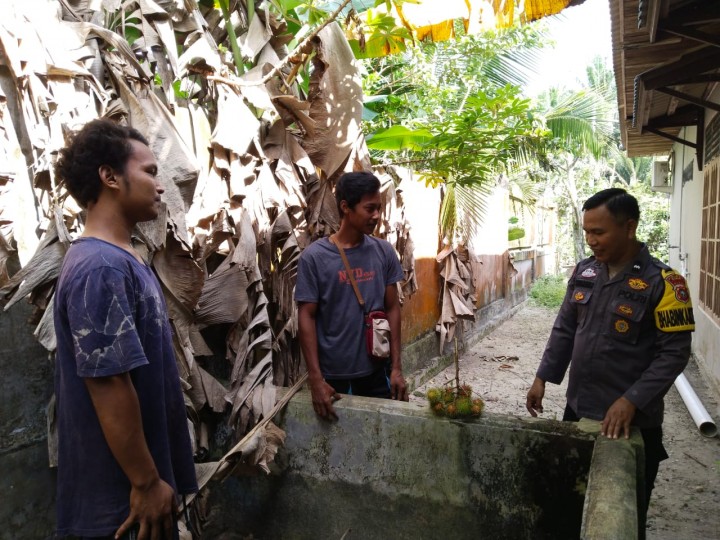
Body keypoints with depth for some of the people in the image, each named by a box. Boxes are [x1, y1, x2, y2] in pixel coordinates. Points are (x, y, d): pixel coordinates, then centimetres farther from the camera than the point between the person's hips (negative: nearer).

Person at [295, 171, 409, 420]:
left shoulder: (384, 252, -1)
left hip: (377, 371, 3)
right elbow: (306, 317, -9)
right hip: (333, 375, -2)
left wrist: (396, 367, -1)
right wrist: (316, 379, -12)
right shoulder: (314, 257, -11)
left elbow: (392, 309, 2)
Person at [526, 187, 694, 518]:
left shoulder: (662, 282, -14)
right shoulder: (584, 272, 3)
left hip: (632, 421, -5)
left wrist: (632, 401, -22)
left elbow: (675, 352, -14)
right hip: (578, 410, 5)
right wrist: (543, 377, 3)